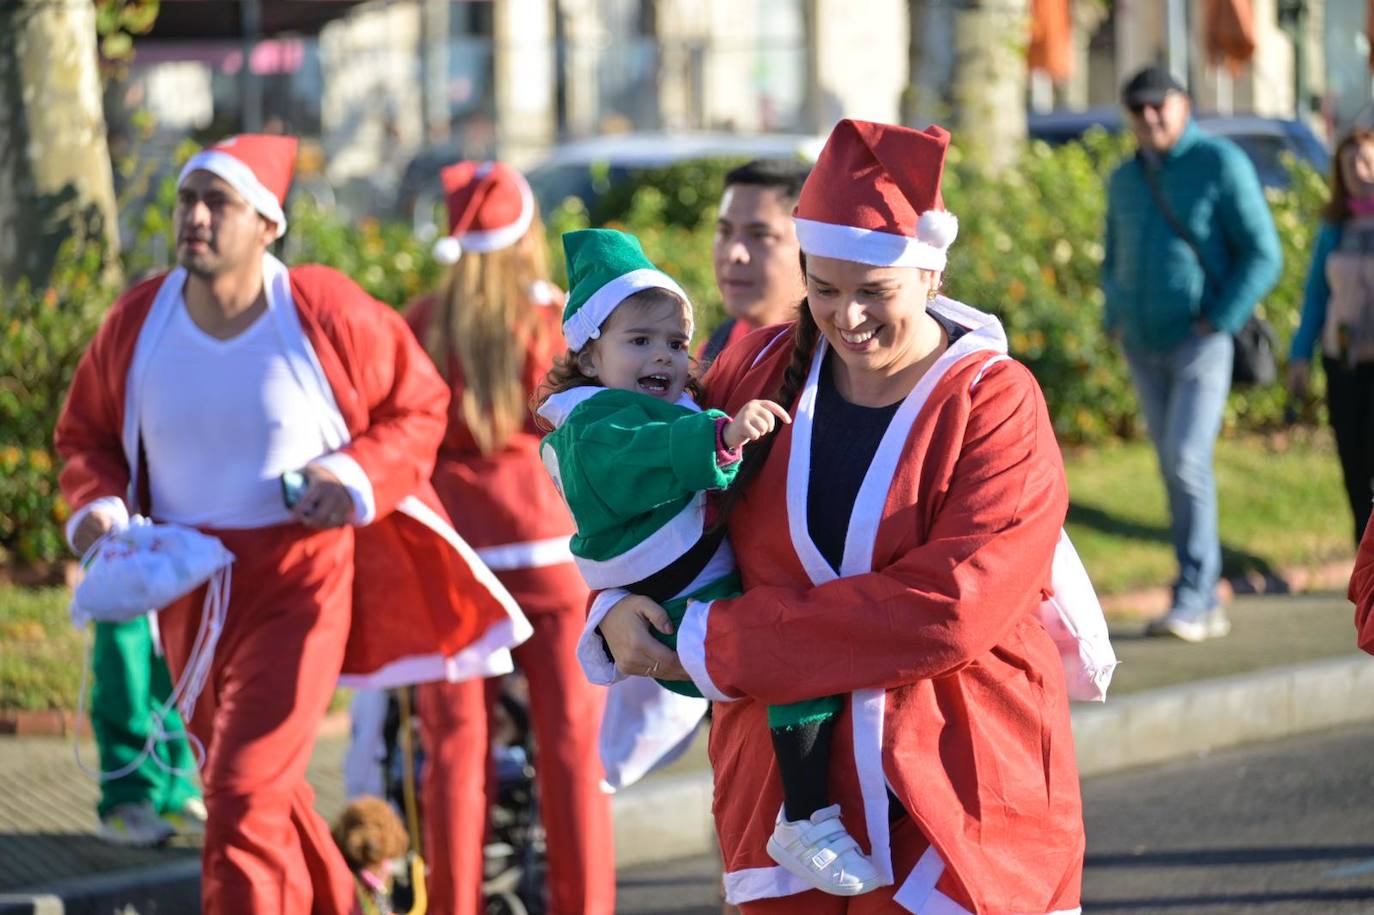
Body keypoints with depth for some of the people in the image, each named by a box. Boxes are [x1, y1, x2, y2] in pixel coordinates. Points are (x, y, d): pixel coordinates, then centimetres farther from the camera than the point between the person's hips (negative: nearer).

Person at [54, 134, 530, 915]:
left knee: (244, 797, -15)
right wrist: (98, 507, -8)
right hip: (189, 586, 5)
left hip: (299, 578, -5)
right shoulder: (138, 323, -3)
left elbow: (419, 406, 1)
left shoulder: (326, 315, -13)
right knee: (268, 788, 20)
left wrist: (359, 476, -15)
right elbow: (85, 435, 12)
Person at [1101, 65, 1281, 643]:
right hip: (1145, 350, 6)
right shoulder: (1124, 181, 11)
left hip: (1201, 341, -6)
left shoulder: (1221, 164, -8)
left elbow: (1262, 256, -12)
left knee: (1187, 460, -18)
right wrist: (1115, 324, 8)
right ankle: (1206, 609, 12)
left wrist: (1217, 323, -16)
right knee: (1176, 470, 7)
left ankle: (1191, 599, -14)